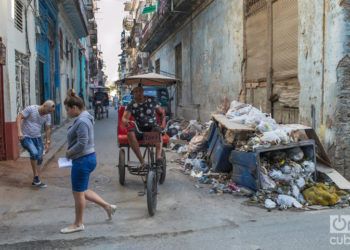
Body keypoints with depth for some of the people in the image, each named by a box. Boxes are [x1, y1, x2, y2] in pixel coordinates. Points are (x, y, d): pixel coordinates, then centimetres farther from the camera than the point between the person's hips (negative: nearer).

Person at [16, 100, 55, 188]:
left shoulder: (48, 116, -2)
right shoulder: (31, 109, -17)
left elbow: (48, 129, 6)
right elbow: (19, 117, -17)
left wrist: (47, 142, 4)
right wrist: (19, 131, -27)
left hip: (37, 137, 6)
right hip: (26, 137, -6)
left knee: (39, 159, 4)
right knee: (34, 153, -27)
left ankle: (36, 180, 20)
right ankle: (36, 177, -13)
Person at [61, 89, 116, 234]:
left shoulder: (82, 121, -20)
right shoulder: (83, 118, 11)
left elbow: (82, 144, -25)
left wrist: (69, 152, -10)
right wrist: (71, 152, 8)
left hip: (83, 160, -10)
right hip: (85, 159, 10)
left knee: (78, 193, 5)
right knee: (82, 191, 19)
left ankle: (78, 224, 21)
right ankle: (108, 206, 24)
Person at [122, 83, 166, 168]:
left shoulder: (151, 100, 5)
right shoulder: (131, 105, 2)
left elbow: (162, 112, 13)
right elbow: (125, 117, -10)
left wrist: (163, 123, -4)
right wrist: (125, 121, -35)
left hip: (152, 128, 0)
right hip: (140, 130, 1)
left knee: (157, 130, -36)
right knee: (130, 133, -32)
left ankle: (158, 156, -49)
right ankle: (142, 161, -33)